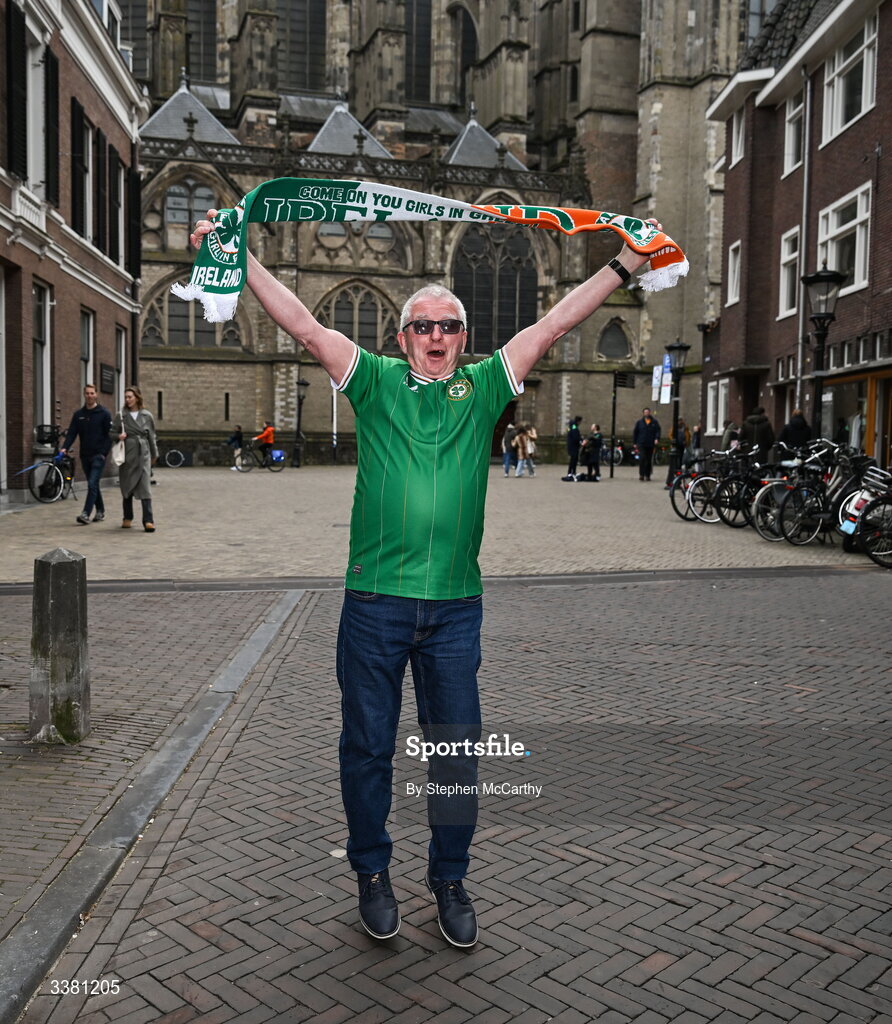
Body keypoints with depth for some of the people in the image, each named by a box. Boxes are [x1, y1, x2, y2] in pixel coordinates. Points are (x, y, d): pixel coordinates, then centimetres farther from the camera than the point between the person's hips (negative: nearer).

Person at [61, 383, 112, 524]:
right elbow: (71, 433, 6)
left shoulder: (104, 413, -2)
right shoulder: (78, 414, 10)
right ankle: (100, 511, 25)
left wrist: (104, 452, -11)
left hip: (98, 455, -5)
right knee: (93, 485, 12)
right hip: (85, 455, 5)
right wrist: (65, 447, -11)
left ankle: (86, 514, -18)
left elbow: (110, 435, -4)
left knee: (92, 484, -14)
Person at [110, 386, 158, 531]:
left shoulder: (147, 416, 6)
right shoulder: (120, 415, 5)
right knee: (127, 486, 8)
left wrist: (154, 454, 20)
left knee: (145, 486, -10)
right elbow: (112, 433, 10)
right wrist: (118, 436, -12)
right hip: (127, 454, 1)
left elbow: (152, 436, 14)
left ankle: (148, 521, -14)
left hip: (143, 454, -1)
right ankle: (127, 518, 22)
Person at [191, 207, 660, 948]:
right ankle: (373, 873, 31)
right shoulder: (377, 383, 5)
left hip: (455, 606, 1)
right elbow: (302, 324, 1)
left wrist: (625, 266, 5)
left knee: (457, 751, 9)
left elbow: (552, 326, 6)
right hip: (374, 601, -1)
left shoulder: (484, 387, 8)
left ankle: (450, 879, 29)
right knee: (368, 746, 10)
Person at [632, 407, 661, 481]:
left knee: (649, 461, 5)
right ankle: (641, 475, -7)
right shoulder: (639, 422, 7)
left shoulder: (655, 422, 8)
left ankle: (647, 476, 13)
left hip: (650, 445, 2)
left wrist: (657, 438, -13)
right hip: (641, 444, -2)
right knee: (642, 458, -15)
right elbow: (635, 433, 10)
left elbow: (658, 431, 6)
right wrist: (634, 442, 5)